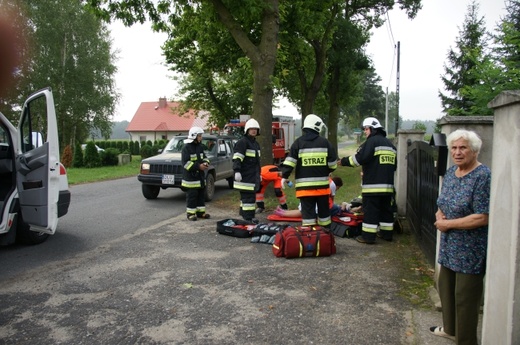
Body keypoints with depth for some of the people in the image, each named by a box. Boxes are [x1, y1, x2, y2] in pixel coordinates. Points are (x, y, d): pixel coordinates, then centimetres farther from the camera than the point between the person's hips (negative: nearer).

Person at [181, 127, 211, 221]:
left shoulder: (199, 146, 12)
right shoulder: (186, 148, -13)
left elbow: (204, 157, 22)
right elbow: (185, 163, -18)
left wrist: (205, 162, -2)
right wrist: (198, 166, -22)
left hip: (200, 176, 8)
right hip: (190, 177, -8)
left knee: (201, 195, 13)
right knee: (191, 196, -3)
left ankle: (201, 212, 21)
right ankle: (190, 213, 6)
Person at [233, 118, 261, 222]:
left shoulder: (256, 143, 21)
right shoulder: (242, 142, -10)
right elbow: (237, 158, -18)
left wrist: (258, 174, 31)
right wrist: (237, 171, -26)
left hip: (253, 175, 10)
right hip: (245, 176, -10)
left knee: (249, 195, 13)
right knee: (248, 195, -11)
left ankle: (245, 214, 21)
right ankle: (248, 217, -9)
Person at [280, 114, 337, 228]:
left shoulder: (298, 142, -3)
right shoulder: (325, 142, 1)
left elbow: (290, 161, -10)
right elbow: (333, 163, 2)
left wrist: (284, 176, -3)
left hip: (305, 185, -2)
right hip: (322, 184, 2)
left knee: (308, 211, 0)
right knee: (323, 210, 17)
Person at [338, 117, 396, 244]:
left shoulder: (372, 141, -8)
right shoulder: (390, 144, 19)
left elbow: (359, 158, -18)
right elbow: (394, 165, 25)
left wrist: (344, 161, -6)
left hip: (373, 185, -8)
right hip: (388, 185, 8)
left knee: (370, 210, -4)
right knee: (386, 209, 15)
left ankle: (368, 236, -3)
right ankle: (387, 233, 23)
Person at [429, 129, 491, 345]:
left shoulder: (483, 176, -19)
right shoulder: (451, 172, 6)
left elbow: (482, 218, -23)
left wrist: (448, 223, -17)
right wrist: (439, 216, -7)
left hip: (470, 250, -8)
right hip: (449, 245, 8)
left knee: (465, 296, 5)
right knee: (445, 287, 21)